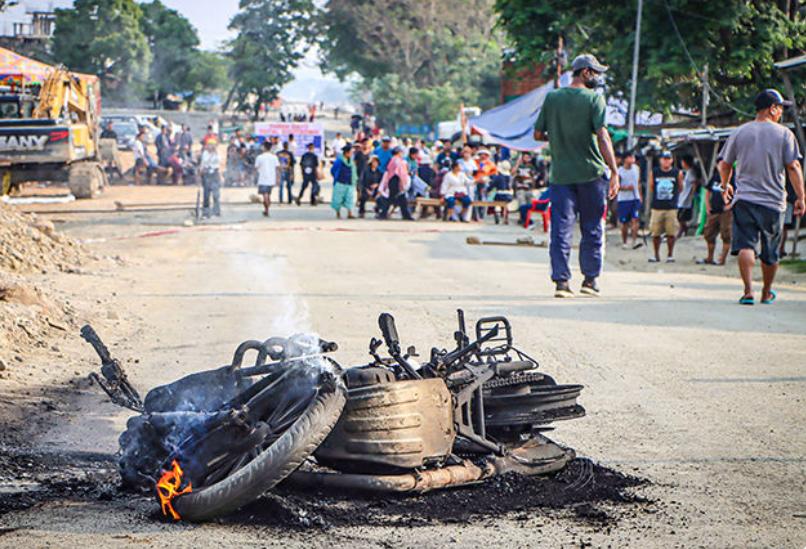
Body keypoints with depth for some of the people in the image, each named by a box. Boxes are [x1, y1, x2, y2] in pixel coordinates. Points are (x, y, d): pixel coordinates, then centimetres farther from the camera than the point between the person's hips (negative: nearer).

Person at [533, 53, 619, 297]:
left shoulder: (552, 97, 5)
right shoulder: (593, 98, -6)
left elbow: (538, 134, 8)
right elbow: (602, 136, -15)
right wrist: (614, 171, -16)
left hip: (559, 174, 3)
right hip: (591, 172, -3)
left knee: (561, 228, 2)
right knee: (592, 228, 10)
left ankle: (561, 280, -4)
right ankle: (591, 278, 14)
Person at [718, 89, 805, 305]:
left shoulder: (739, 132, 5)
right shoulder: (784, 134, -1)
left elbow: (725, 165, 10)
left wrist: (726, 187, 28)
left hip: (744, 199, 1)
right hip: (773, 202, 0)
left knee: (746, 246, -5)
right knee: (770, 253, 13)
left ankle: (748, 291, -21)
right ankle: (767, 293, 26)